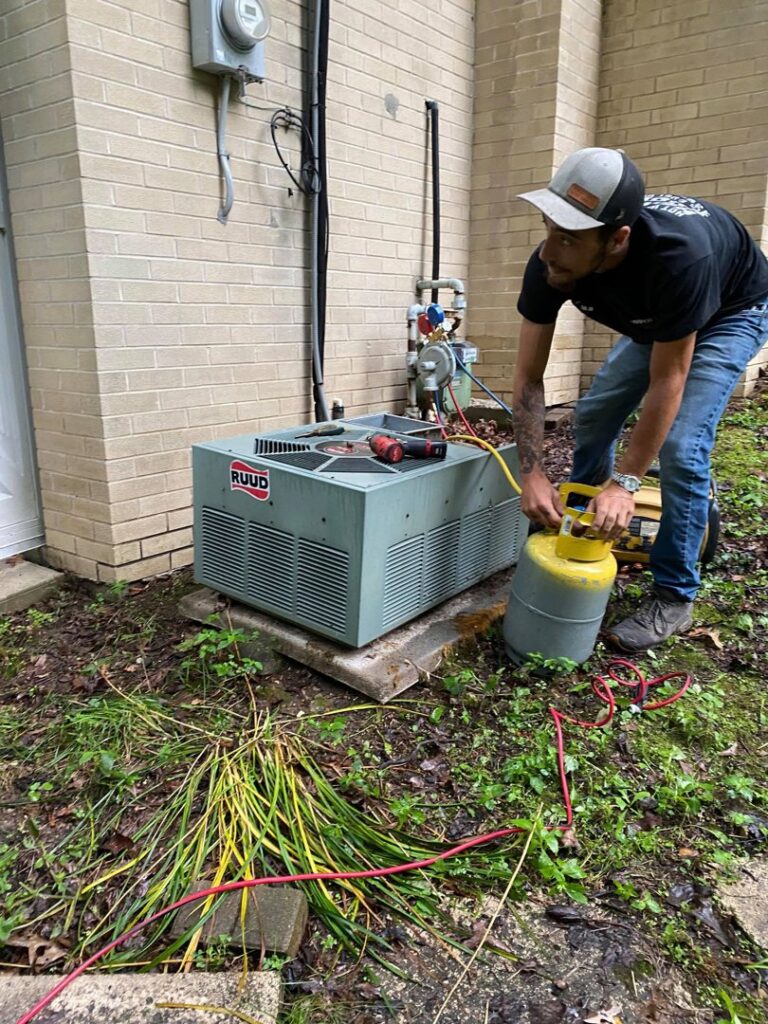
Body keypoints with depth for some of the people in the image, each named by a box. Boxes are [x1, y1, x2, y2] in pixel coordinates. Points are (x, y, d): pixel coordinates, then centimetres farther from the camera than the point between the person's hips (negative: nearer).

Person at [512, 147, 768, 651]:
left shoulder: (678, 255, -44)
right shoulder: (549, 265, -28)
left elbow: (666, 383, -34)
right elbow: (529, 376, -22)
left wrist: (625, 482, -32)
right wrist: (532, 473, -30)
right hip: (653, 317, 6)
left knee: (681, 448, -19)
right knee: (593, 416, 1)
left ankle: (674, 598, -3)